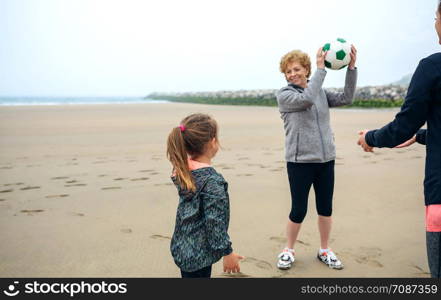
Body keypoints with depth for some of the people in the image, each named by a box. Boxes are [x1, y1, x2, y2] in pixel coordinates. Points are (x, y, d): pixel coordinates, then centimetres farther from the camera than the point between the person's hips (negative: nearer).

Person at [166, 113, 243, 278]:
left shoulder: (182, 169, -5)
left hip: (181, 246, 8)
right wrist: (227, 252, -13)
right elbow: (215, 223, -21)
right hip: (198, 254, -8)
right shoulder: (212, 181, -27)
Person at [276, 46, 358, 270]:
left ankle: (324, 250, 30)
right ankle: (288, 250, 23)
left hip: (326, 159, 5)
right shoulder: (284, 95, -4)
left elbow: (346, 98, 0)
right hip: (299, 161, -4)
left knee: (326, 208, 12)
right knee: (299, 210, 1)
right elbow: (307, 99, -22)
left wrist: (351, 68, -7)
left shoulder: (321, 92, 11)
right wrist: (320, 69, -17)